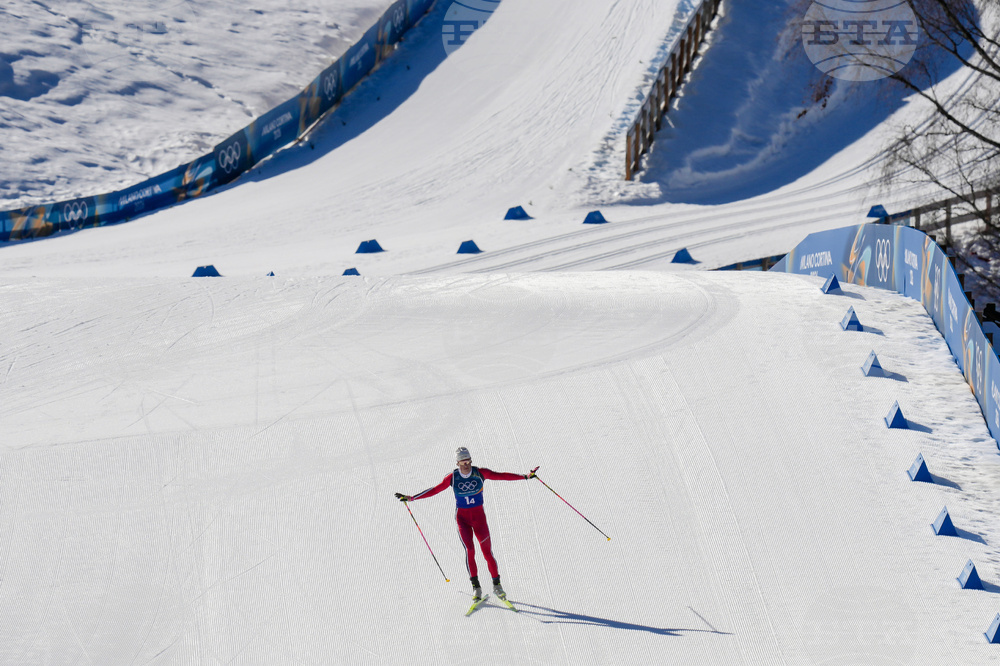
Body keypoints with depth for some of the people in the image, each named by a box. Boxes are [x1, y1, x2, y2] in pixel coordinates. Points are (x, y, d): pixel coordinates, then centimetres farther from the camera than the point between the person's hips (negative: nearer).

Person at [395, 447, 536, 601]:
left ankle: (497, 585, 8)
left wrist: (525, 476, -12)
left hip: (479, 516, 0)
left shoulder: (480, 473, -6)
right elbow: (435, 490, -2)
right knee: (469, 549, -14)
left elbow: (501, 476, -7)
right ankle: (476, 587, -7)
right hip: (462, 518, 0)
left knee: (487, 551, -5)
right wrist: (411, 498, -5)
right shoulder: (453, 477, -5)